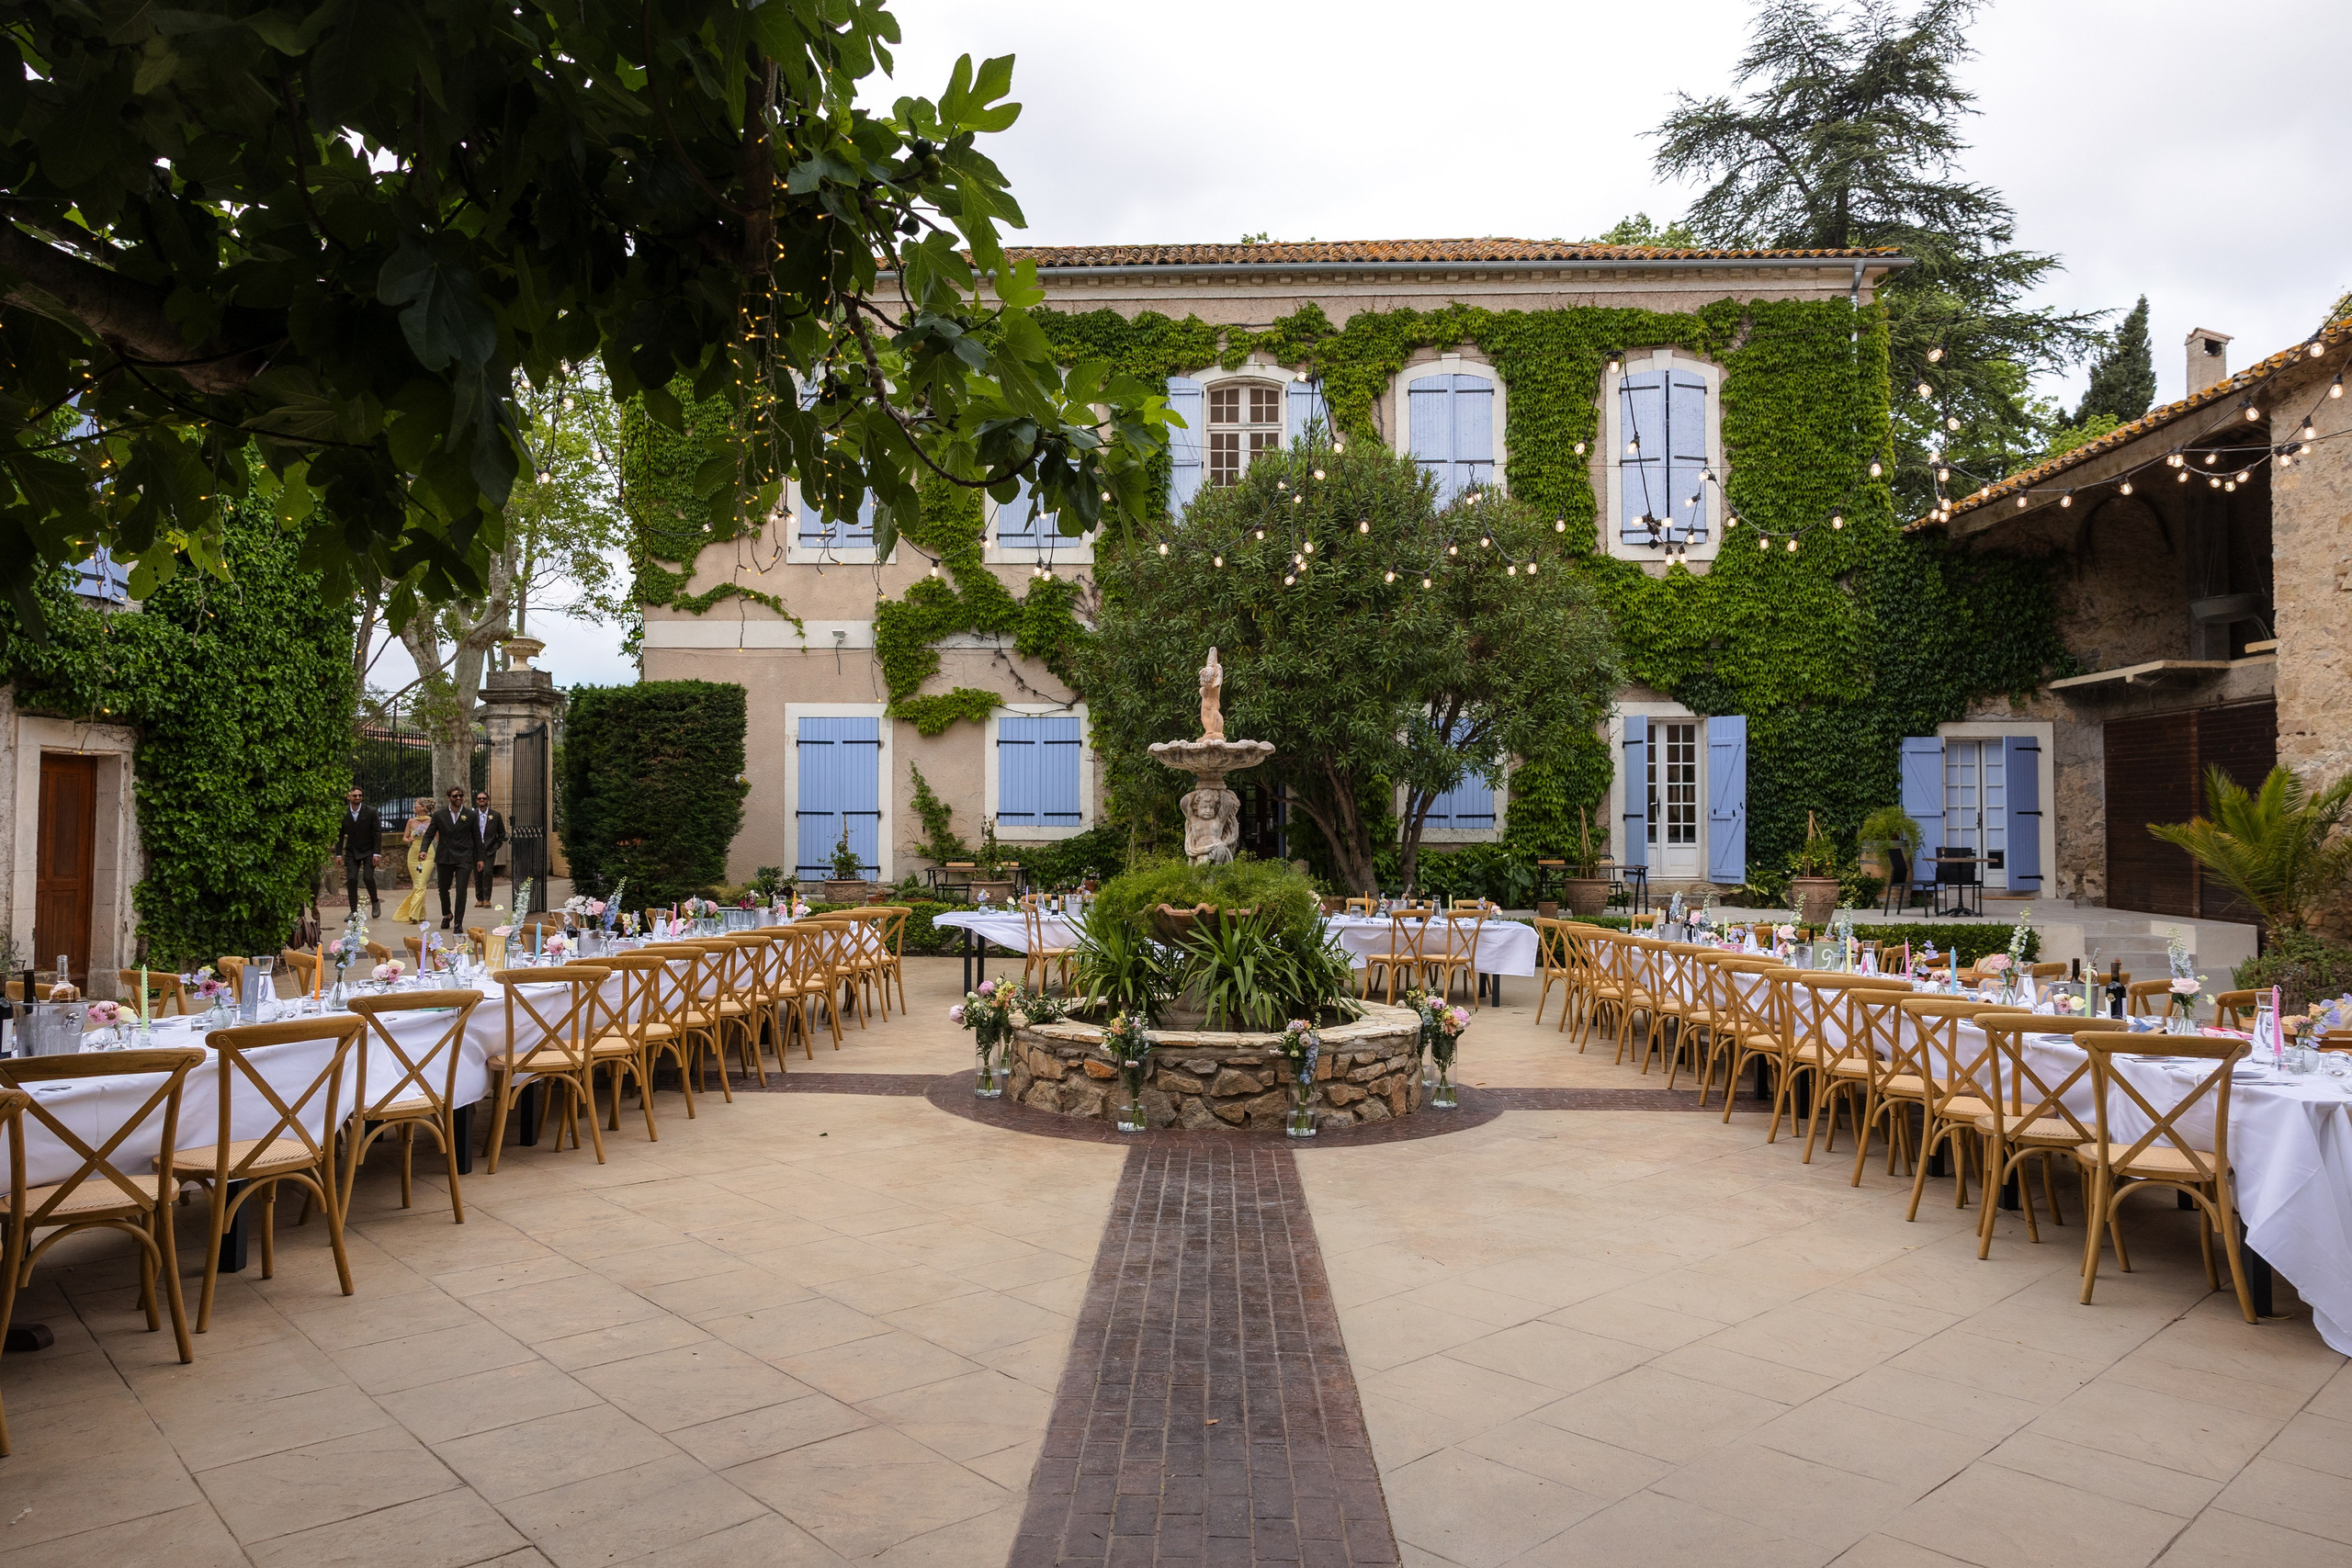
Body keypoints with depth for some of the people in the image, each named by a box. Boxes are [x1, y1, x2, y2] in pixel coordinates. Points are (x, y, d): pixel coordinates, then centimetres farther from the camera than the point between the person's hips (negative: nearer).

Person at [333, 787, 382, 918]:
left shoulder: (370, 812, -7)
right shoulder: (343, 814, -1)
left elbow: (377, 833, -6)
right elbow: (340, 835, 6)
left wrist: (376, 853, -11)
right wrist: (338, 854, 1)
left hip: (368, 851, -2)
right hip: (351, 852, 2)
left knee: (368, 877, -14)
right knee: (351, 879, -5)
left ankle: (375, 902, 12)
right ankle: (353, 911, 1)